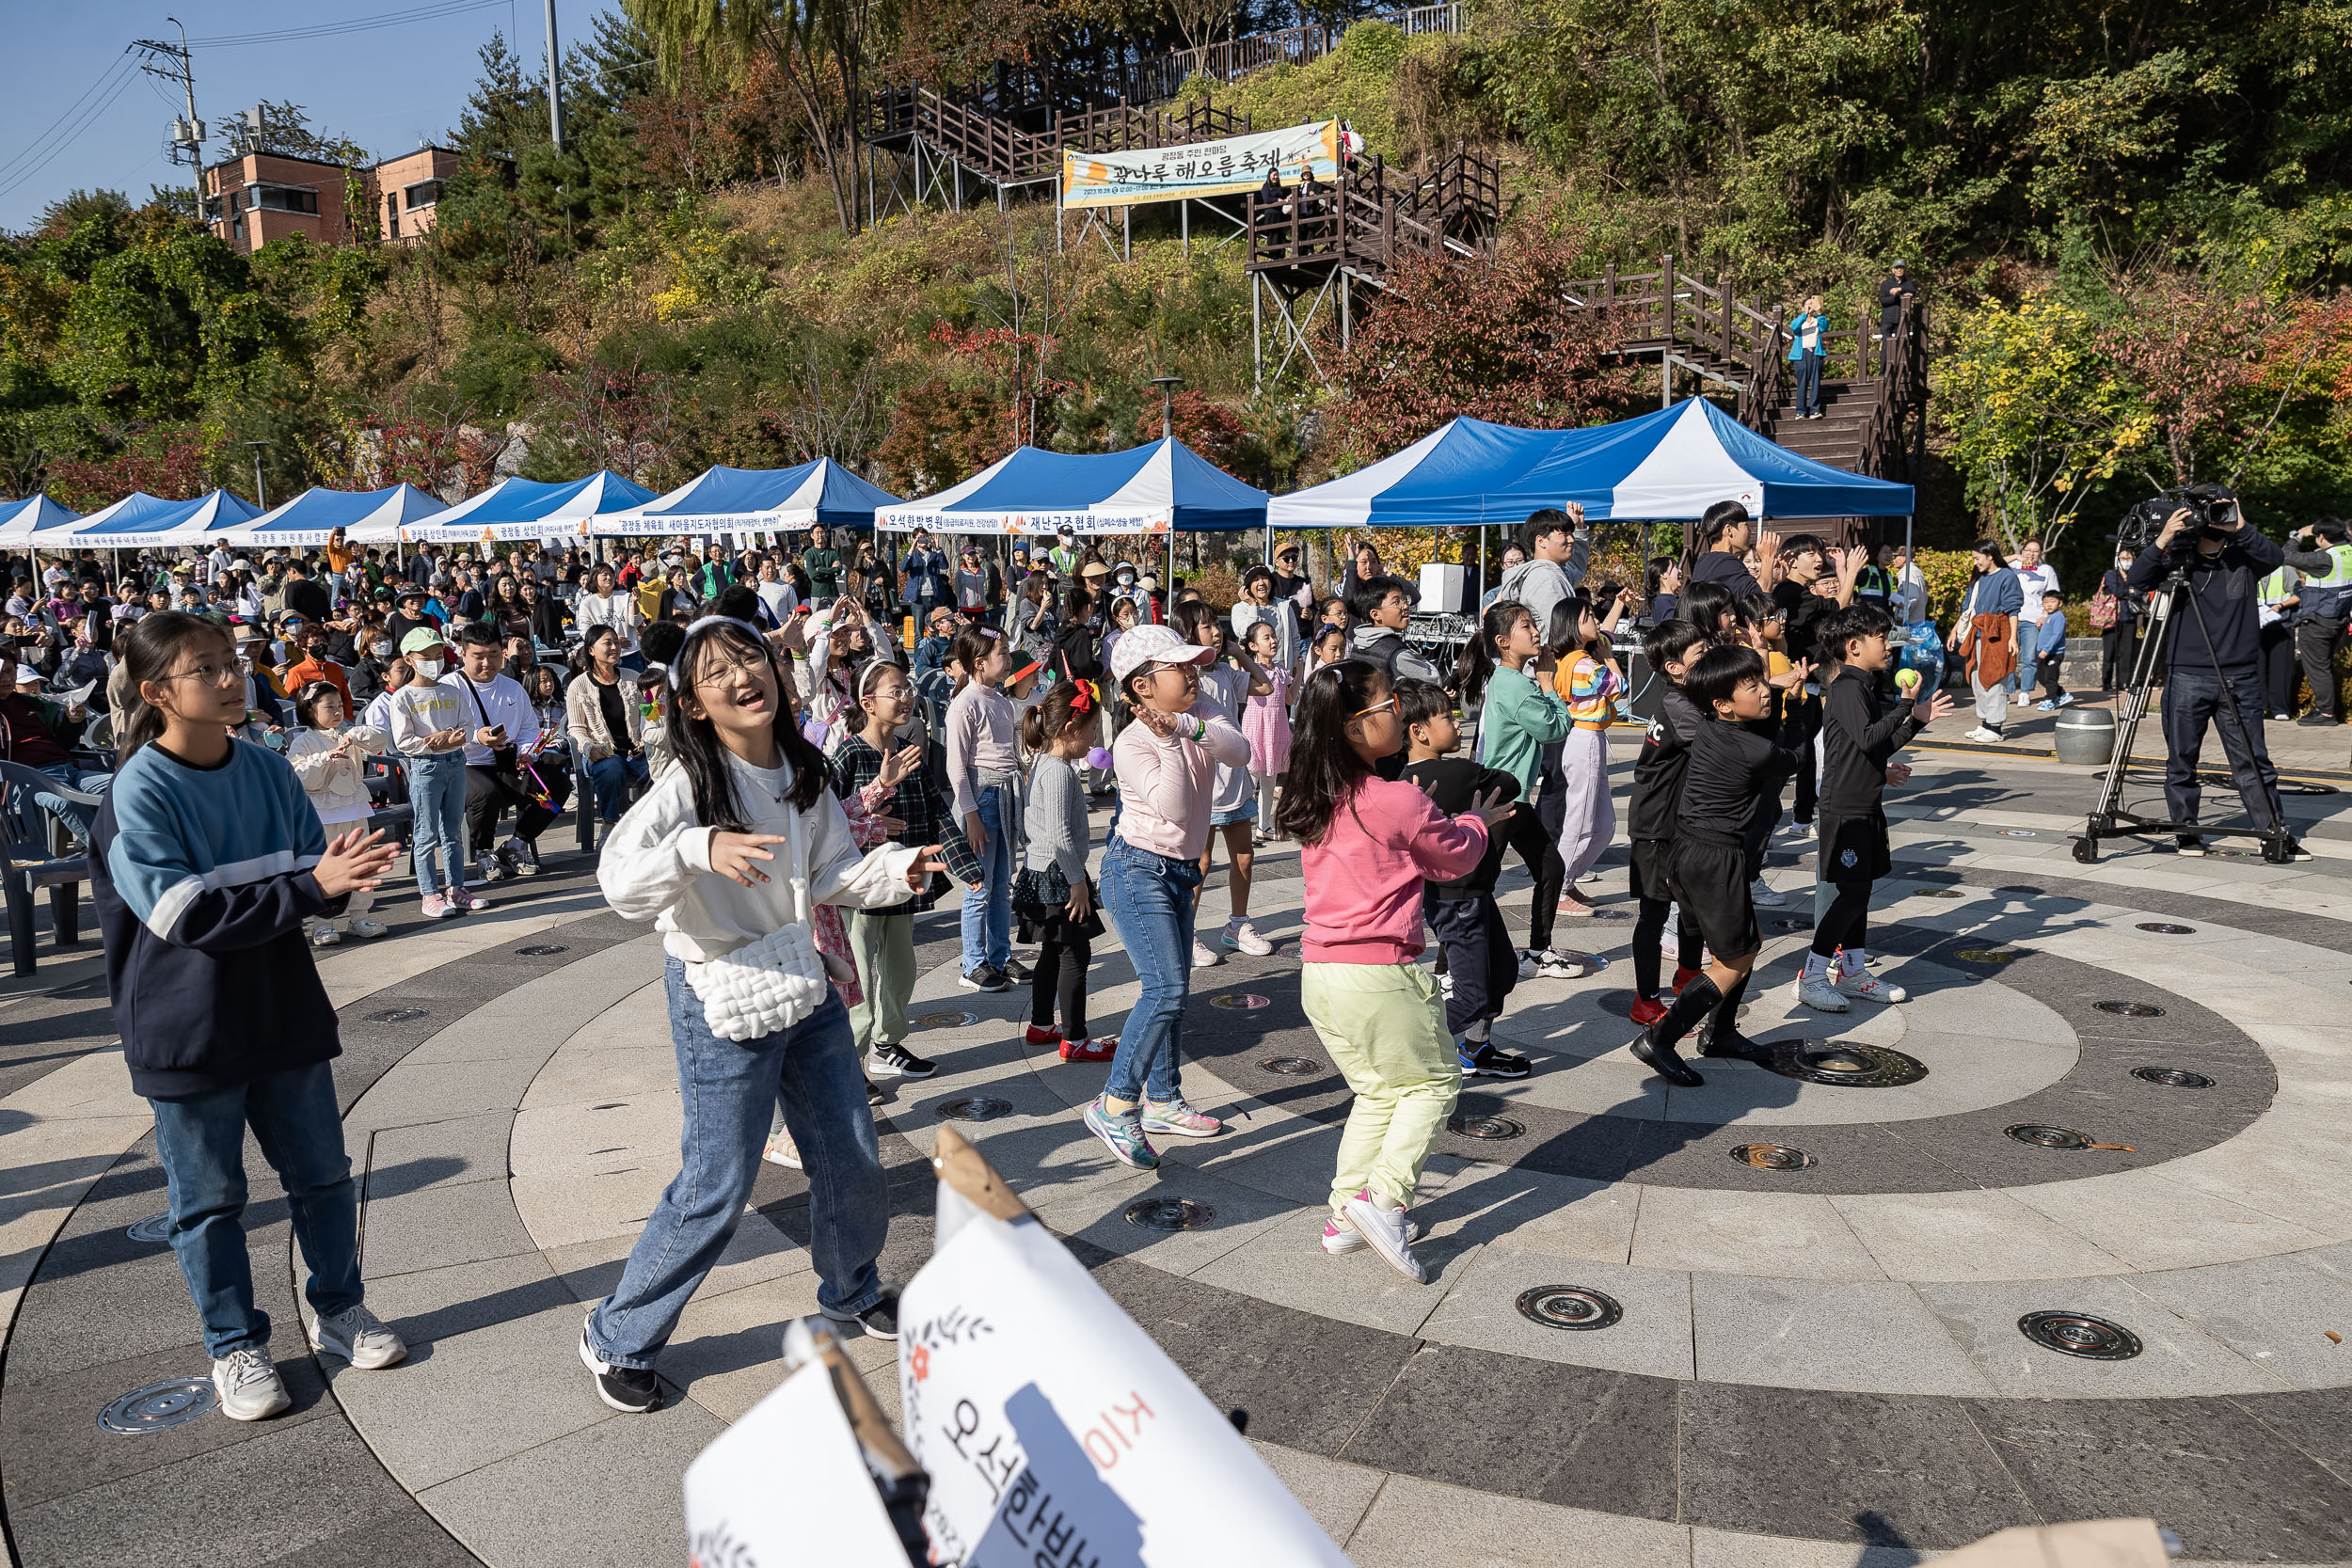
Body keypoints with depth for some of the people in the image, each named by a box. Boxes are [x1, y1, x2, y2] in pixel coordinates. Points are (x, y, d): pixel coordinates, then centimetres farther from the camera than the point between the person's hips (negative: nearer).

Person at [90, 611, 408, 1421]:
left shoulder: (269, 770, 1)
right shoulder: (139, 791, -15)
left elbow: (314, 871, 4)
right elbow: (181, 910, -22)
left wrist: (338, 872, -21)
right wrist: (307, 883, -30)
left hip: (283, 1012, 5)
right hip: (187, 1032, -4)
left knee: (322, 1173, 15)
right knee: (209, 1198, 11)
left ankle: (337, 1309, 34)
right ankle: (235, 1347, 28)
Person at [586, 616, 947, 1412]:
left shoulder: (802, 771, 0)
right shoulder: (688, 784, -18)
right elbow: (621, 883, -30)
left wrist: (898, 870, -10)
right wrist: (701, 847, -47)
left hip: (805, 987, 6)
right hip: (722, 1002, -6)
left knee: (854, 1160, 15)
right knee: (716, 1190, -1)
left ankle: (852, 1291, 42)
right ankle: (617, 1341, 21)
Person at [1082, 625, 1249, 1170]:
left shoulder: (1199, 715, 3)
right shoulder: (1133, 743, -17)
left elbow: (1240, 751, -15)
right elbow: (1173, 807, -27)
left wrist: (1188, 727, -26)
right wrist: (1169, 743, -33)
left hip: (1179, 872, 8)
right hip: (1138, 872, -8)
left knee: (1173, 992, 14)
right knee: (1165, 988, -18)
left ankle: (1162, 1101, 26)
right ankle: (1115, 1105, -10)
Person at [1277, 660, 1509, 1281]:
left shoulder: (1316, 802, 7)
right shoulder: (1399, 801, -14)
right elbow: (1457, 858, 5)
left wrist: (1427, 821, 31)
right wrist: (1476, 822, 24)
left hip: (1318, 973, 7)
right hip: (1379, 973, -7)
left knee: (1379, 1092, 21)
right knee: (1435, 1078, 13)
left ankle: (1345, 1216, 20)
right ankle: (1383, 1196, -1)